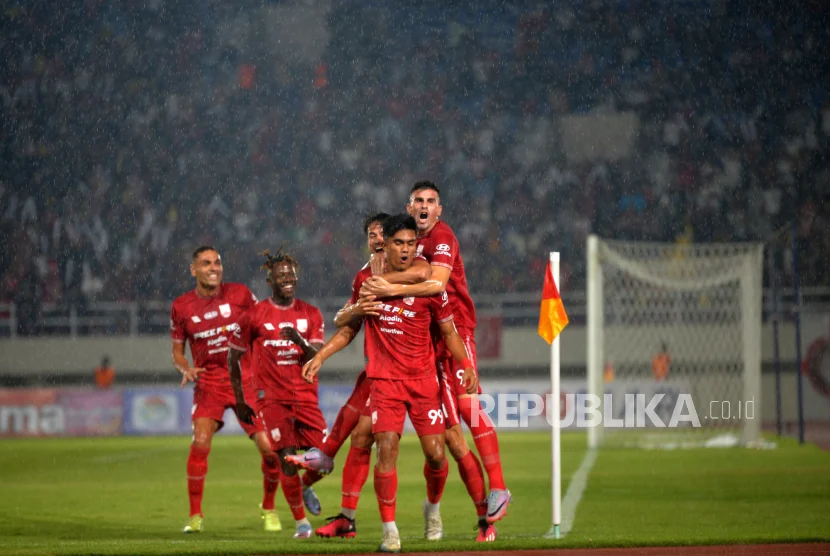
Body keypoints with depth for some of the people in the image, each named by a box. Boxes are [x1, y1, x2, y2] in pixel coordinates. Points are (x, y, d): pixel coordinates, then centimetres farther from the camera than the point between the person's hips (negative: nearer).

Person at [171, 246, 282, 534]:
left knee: (269, 447, -5)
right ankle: (195, 515, -11)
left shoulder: (239, 294, -1)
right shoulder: (182, 307, 1)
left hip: (245, 380, 1)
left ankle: (268, 508, 21)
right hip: (208, 383, 0)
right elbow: (177, 351, 11)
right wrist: (185, 369, -10)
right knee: (200, 442, -23)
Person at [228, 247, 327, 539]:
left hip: (306, 396, 2)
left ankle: (305, 488, 30)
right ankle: (301, 522, 2)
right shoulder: (254, 316, -1)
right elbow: (234, 359, 7)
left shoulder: (311, 314, 6)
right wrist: (239, 402, 7)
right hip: (271, 397, -2)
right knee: (287, 458, -12)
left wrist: (300, 341, -24)